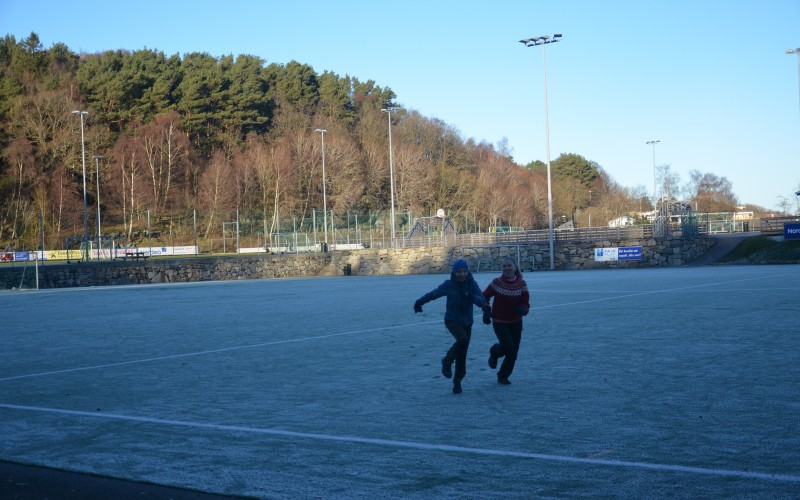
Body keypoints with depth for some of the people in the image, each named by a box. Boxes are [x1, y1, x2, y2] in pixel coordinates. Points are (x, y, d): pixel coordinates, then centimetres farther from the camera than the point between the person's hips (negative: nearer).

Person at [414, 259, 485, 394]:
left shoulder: (472, 284, -6)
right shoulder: (449, 285, -9)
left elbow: (482, 301, -15)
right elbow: (433, 294, 3)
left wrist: (471, 297, -33)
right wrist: (419, 302, 5)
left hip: (467, 322, 3)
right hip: (452, 320, -2)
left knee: (462, 355, 5)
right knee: (462, 339, -31)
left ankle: (457, 381, 24)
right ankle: (447, 361, -6)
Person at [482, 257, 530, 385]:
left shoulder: (521, 283, -4)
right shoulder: (497, 282, -9)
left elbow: (525, 302, -3)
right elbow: (485, 296, 3)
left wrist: (523, 309, -25)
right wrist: (486, 310, -9)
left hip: (516, 322, 3)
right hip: (500, 321, -3)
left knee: (513, 352, 5)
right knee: (507, 347, -18)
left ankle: (503, 376, 24)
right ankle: (494, 351, 18)